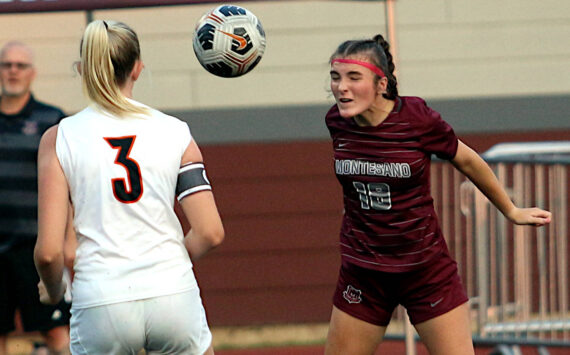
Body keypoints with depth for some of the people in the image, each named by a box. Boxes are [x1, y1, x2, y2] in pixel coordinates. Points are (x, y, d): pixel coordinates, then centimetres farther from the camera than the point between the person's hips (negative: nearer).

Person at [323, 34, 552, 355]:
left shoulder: (417, 118, -16)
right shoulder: (336, 121, -7)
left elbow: (466, 161, 1)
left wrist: (511, 211, 14)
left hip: (426, 267, -3)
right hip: (363, 273, 3)